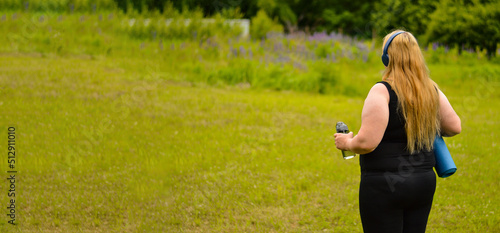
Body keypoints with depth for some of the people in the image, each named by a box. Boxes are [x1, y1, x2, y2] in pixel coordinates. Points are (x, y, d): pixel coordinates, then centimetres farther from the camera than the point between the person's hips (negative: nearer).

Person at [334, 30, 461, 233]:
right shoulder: (431, 91, 3)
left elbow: (367, 143, -21)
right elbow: (454, 127, 12)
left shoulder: (382, 91, -17)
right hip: (424, 181, 7)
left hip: (385, 185, -6)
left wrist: (347, 143, -1)